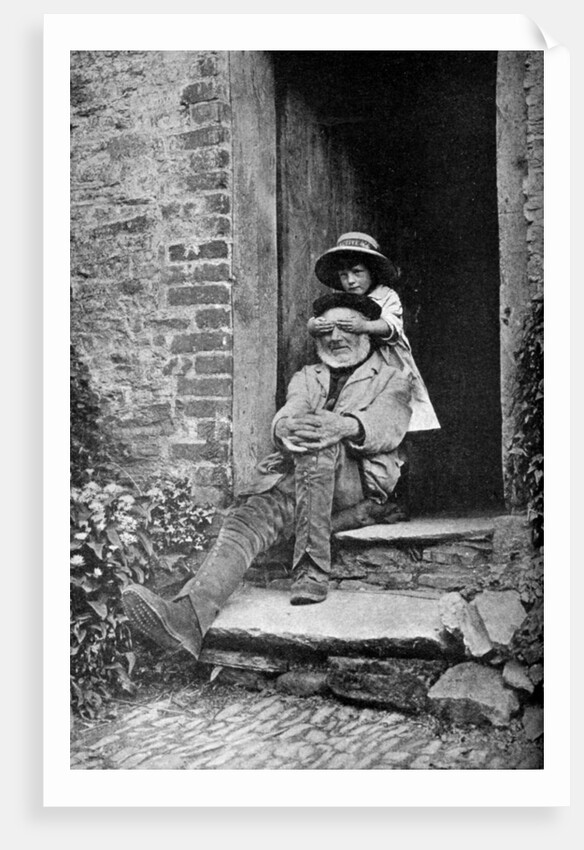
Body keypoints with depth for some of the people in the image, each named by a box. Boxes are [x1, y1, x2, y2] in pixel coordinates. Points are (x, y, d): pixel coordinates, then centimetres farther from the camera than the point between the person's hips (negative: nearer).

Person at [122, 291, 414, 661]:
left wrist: (345, 426, -30)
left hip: (359, 476, -3)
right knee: (247, 519, -26)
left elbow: (388, 425, -5)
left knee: (318, 447, -36)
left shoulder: (393, 378, 18)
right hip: (293, 473, 3)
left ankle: (312, 572, -36)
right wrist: (289, 427, -22)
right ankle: (188, 616, -48)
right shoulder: (306, 377, 29)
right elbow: (286, 416, 6)